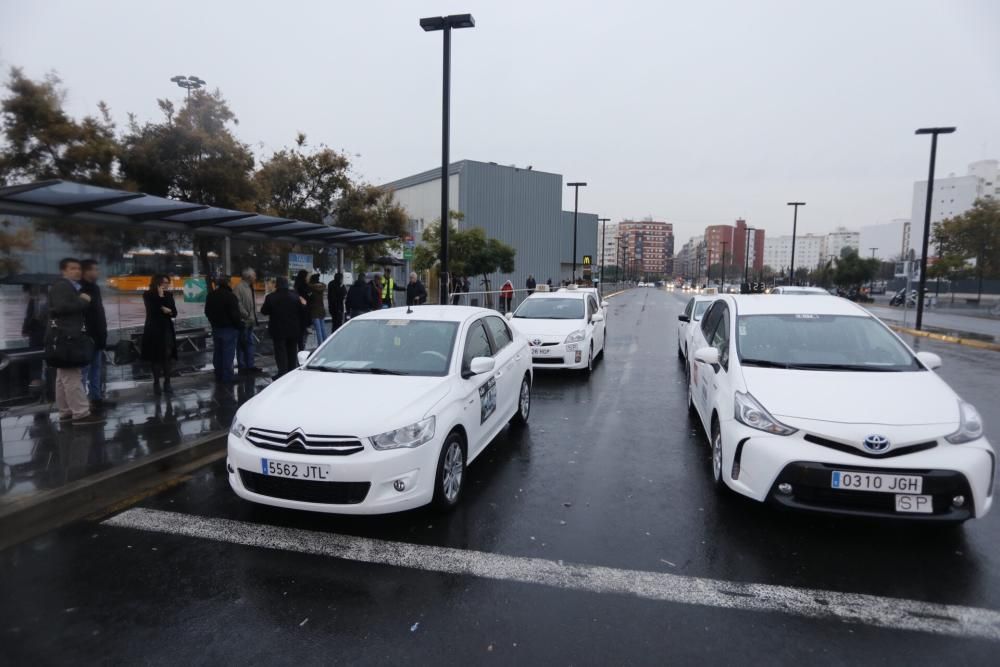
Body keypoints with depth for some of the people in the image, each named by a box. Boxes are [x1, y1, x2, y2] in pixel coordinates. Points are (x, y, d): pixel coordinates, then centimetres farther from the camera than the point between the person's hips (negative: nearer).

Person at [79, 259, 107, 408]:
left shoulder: (94, 288, 16)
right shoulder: (80, 290, -11)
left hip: (97, 337, 9)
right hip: (87, 337, -9)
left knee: (96, 368, 13)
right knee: (85, 370, -6)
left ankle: (96, 398, 21)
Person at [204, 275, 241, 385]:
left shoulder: (211, 296, 7)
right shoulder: (230, 296, -18)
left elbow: (207, 312, 15)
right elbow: (235, 314, -19)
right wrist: (239, 325, -5)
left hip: (216, 328, 7)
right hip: (229, 328, -7)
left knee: (217, 353, 15)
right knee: (228, 354, -3)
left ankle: (218, 376, 23)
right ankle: (227, 378, -1)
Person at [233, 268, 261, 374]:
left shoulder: (250, 287, 14)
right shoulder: (239, 288, -15)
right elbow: (238, 305, -22)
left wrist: (253, 317, 11)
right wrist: (247, 316, -20)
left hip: (250, 322, 9)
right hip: (243, 322, -9)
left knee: (249, 343, 14)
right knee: (242, 345, 0)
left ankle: (250, 365, 21)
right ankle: (242, 367, 6)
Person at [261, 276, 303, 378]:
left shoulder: (271, 297, -12)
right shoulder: (295, 296, -4)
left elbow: (264, 311, -4)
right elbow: (301, 310, 0)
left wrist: (266, 302, 14)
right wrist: (303, 304, 20)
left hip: (278, 330, -3)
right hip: (293, 330, 3)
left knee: (281, 351, 1)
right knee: (292, 351, 15)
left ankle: (283, 372, -7)